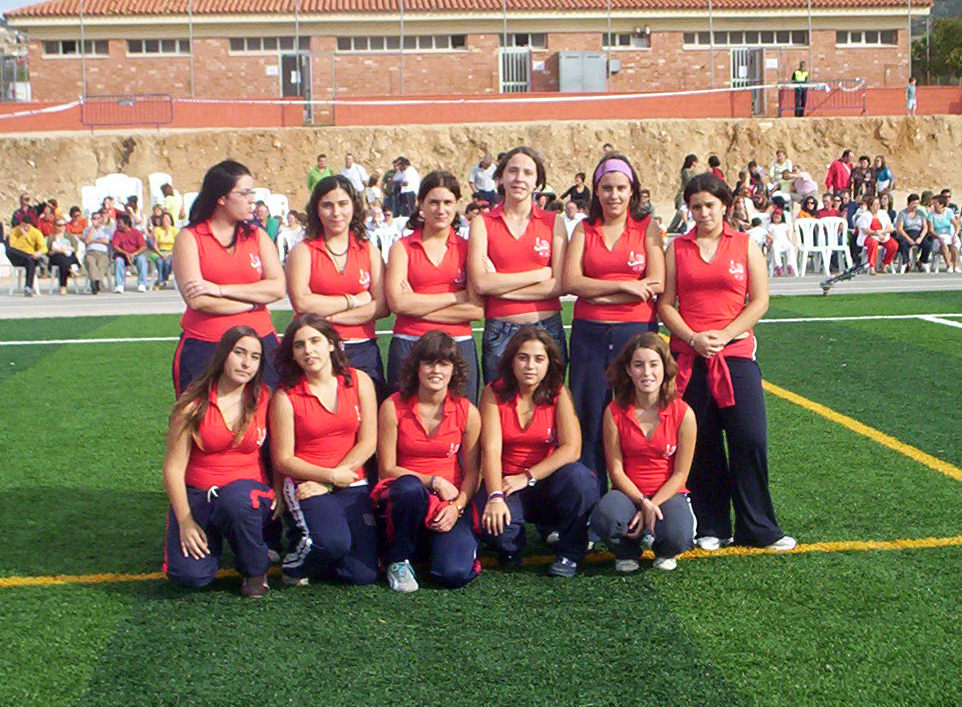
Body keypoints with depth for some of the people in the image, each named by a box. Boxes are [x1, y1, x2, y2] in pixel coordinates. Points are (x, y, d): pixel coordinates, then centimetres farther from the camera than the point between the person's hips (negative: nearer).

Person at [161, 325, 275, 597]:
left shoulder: (264, 398, 0)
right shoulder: (194, 403, -5)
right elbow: (173, 467, -5)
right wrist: (186, 522, -12)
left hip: (248, 491, 0)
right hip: (198, 496, 0)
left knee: (237, 497, -38)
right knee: (189, 574, -24)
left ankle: (256, 572, -10)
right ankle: (211, 540, 15)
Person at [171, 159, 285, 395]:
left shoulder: (257, 236, 11)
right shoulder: (189, 238, 0)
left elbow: (278, 287, -4)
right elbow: (197, 300, -12)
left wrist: (221, 289, -11)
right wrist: (253, 301, -5)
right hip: (204, 350, -3)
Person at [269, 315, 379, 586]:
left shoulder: (359, 381, 3)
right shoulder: (285, 396, -3)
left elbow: (368, 442, 0)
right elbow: (283, 460, -2)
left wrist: (326, 483, -9)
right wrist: (331, 475, -14)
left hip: (353, 485, 3)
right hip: (304, 484, -3)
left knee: (364, 575, -10)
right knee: (334, 542, -32)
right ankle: (295, 563, 3)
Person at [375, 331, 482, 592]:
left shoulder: (467, 412, 0)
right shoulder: (393, 407, -5)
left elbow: (472, 472, 3)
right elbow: (387, 469, -4)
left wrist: (457, 507, -15)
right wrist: (434, 482, -14)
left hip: (451, 501, 1)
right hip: (404, 497, -1)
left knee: (455, 573, -25)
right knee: (410, 487, -39)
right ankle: (399, 560, -12)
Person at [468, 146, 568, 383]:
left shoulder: (553, 222, 6)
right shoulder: (483, 223, 4)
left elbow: (560, 284, -5)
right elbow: (479, 283, -10)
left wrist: (501, 287, -9)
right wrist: (541, 274, -7)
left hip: (547, 328, 1)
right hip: (500, 334, -1)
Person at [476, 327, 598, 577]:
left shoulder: (558, 393, -4)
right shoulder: (494, 394, -4)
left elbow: (571, 448, -15)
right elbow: (491, 450, -15)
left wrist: (527, 477, -22)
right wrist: (495, 497, -30)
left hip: (547, 482, 1)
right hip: (505, 482, 0)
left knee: (578, 476, -33)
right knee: (494, 524, -33)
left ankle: (569, 554, -8)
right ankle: (512, 548, 8)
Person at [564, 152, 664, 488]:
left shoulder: (647, 227, 5)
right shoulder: (584, 229, 9)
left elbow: (657, 283, -7)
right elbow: (571, 281, -4)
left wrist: (599, 293, -8)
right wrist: (624, 286, -11)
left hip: (636, 331, -1)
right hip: (589, 334, 1)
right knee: (589, 421, 2)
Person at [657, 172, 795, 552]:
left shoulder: (746, 246, 7)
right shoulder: (677, 248, 9)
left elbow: (759, 301, 2)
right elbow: (665, 303, 4)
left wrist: (724, 335, -10)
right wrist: (693, 338, -11)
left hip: (736, 353, -1)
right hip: (688, 356, 1)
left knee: (750, 439, -6)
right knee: (701, 444, 3)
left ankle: (758, 528, 7)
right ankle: (711, 528, 15)